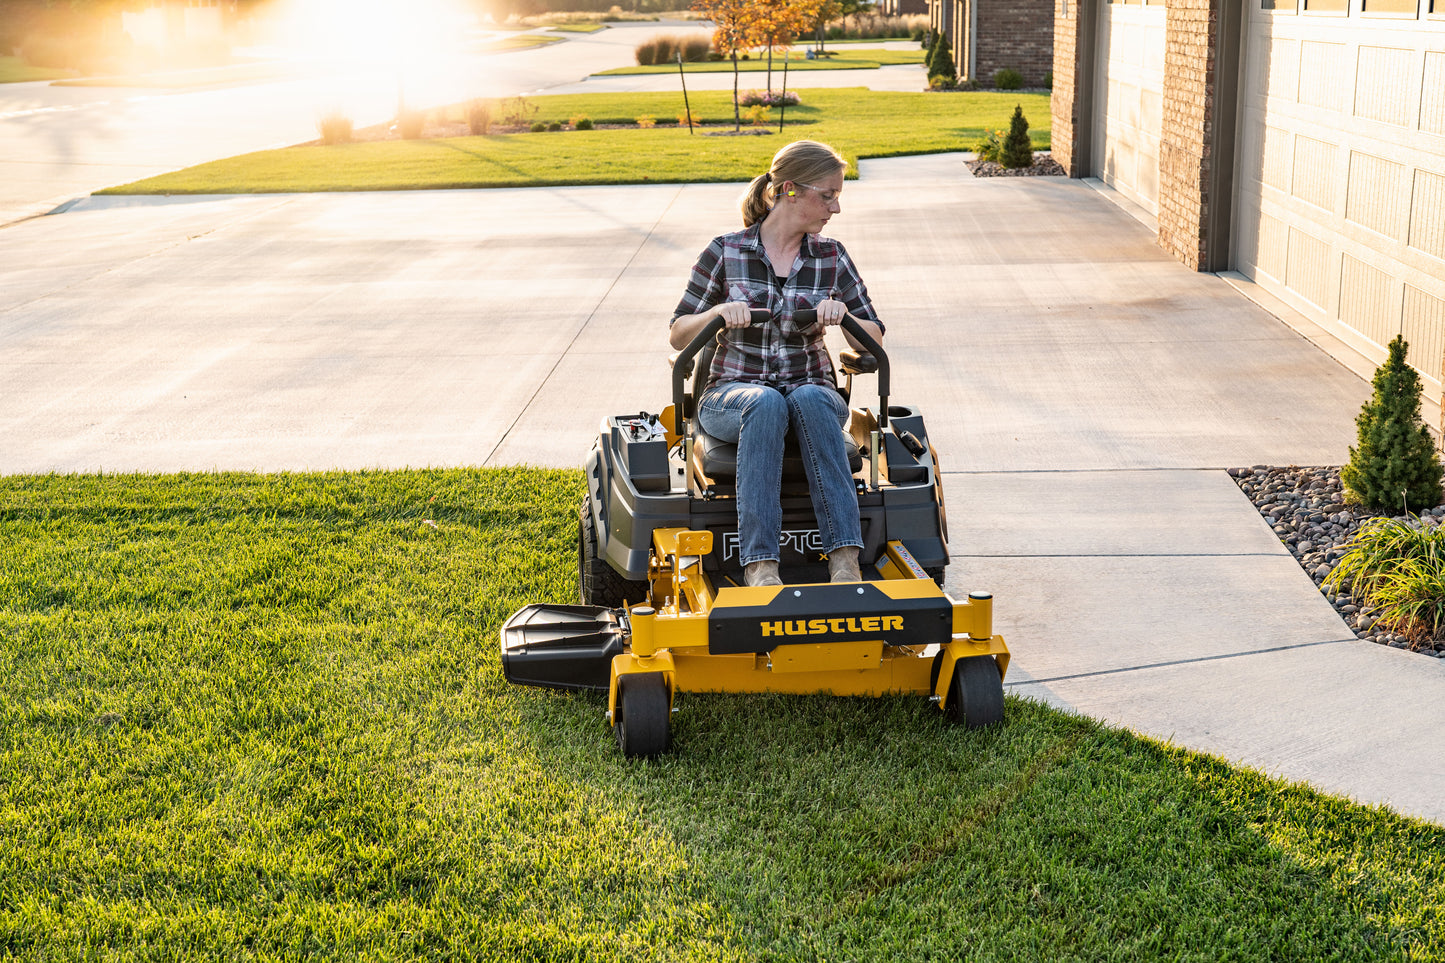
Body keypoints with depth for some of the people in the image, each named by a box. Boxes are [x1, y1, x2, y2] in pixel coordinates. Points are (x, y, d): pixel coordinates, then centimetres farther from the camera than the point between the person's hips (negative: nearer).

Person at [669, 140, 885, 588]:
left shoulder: (832, 258, 8)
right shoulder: (725, 252, 1)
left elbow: (873, 341, 9)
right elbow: (678, 335, 4)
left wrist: (843, 315, -13)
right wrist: (719, 312, -17)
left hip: (811, 390, 2)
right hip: (731, 395, -2)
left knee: (811, 399, -35)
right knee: (766, 403, -38)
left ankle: (845, 559, -44)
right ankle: (759, 564, -45)